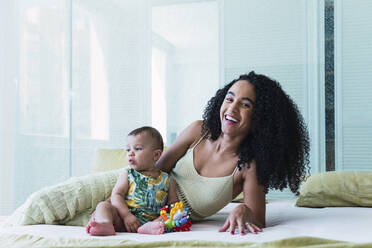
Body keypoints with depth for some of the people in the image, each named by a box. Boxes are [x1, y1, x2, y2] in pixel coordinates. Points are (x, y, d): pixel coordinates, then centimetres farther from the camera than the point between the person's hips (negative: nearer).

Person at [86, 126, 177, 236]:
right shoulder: (127, 174, 13)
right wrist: (126, 215, -15)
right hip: (123, 220, 0)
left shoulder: (166, 180, 14)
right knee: (103, 205, -18)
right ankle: (105, 224, -49)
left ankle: (149, 227, -49)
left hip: (153, 219, 0)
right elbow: (116, 195, 2)